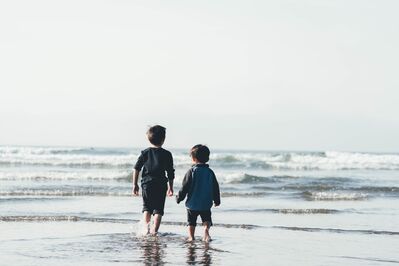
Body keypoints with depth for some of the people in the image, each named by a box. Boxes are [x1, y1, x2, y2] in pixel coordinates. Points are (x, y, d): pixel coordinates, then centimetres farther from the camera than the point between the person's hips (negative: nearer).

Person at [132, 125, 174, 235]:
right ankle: (154, 230, -7)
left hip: (147, 184, 2)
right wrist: (170, 187, 11)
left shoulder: (145, 153, 4)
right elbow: (170, 173, 2)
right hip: (161, 185, -2)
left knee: (147, 207, 16)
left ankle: (146, 227, 4)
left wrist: (135, 184, 8)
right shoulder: (167, 154, -1)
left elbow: (136, 169, 2)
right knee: (158, 208, 3)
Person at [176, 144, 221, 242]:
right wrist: (217, 200, 19)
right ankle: (206, 229, -18)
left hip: (192, 203, -2)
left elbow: (185, 187, -8)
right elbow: (215, 188, 7)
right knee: (207, 220, 9)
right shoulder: (210, 172, 1)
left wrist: (179, 198, 4)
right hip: (206, 204, 2)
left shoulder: (191, 171, -9)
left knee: (191, 222, 13)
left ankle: (191, 236, 11)